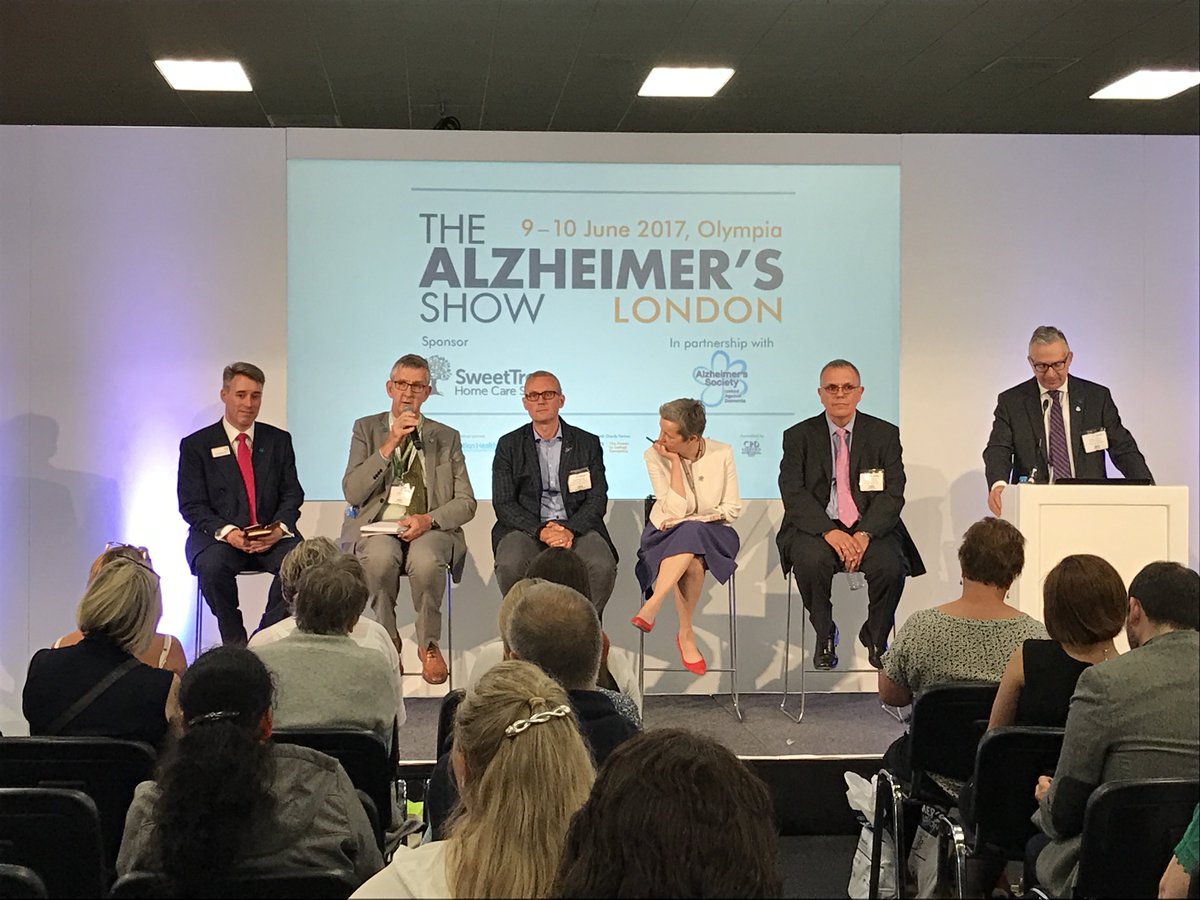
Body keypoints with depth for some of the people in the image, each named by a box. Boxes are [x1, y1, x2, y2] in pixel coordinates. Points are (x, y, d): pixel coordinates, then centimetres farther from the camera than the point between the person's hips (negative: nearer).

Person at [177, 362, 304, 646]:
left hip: (271, 535, 2)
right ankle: (235, 644, -15)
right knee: (212, 566, -35)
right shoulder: (196, 445, 5)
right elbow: (191, 505, -2)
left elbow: (292, 495, 9)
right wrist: (227, 532, -20)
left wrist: (280, 528, -14)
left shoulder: (279, 441, 13)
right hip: (218, 536, -2)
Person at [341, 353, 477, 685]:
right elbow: (352, 492, -1)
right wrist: (390, 444, -10)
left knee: (425, 560, -36)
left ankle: (429, 645, -11)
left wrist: (429, 519, -13)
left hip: (429, 528, 0)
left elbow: (466, 503, 8)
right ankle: (388, 639, -11)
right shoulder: (367, 428, 13)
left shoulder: (447, 437, 15)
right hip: (377, 525, 0)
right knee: (381, 556, -37)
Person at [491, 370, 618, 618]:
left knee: (603, 567, -31)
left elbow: (597, 499, 5)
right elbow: (503, 503, 2)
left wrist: (570, 530, -15)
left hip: (577, 529, 1)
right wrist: (540, 531, -15)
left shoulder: (588, 443, 13)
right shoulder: (509, 446, 11)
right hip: (526, 529, 0)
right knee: (510, 565, -34)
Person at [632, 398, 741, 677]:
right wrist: (675, 462, -17)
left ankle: (651, 607, -35)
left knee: (691, 534, -36)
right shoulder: (654, 455, -7)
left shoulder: (722, 453, -4)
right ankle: (686, 636, -27)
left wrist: (697, 520, -12)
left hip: (712, 532, 0)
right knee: (691, 563, -35)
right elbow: (675, 510, -14)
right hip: (667, 535, 0)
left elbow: (732, 508, 0)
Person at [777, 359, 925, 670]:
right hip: (816, 527, -1)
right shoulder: (798, 436, 5)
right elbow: (794, 494, -6)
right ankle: (825, 637, -7)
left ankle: (875, 638, 2)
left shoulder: (884, 434, 7)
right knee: (811, 560, -34)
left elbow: (893, 493, -2)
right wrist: (829, 532, -22)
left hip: (870, 527, 1)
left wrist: (865, 533, -19)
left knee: (891, 565, -29)